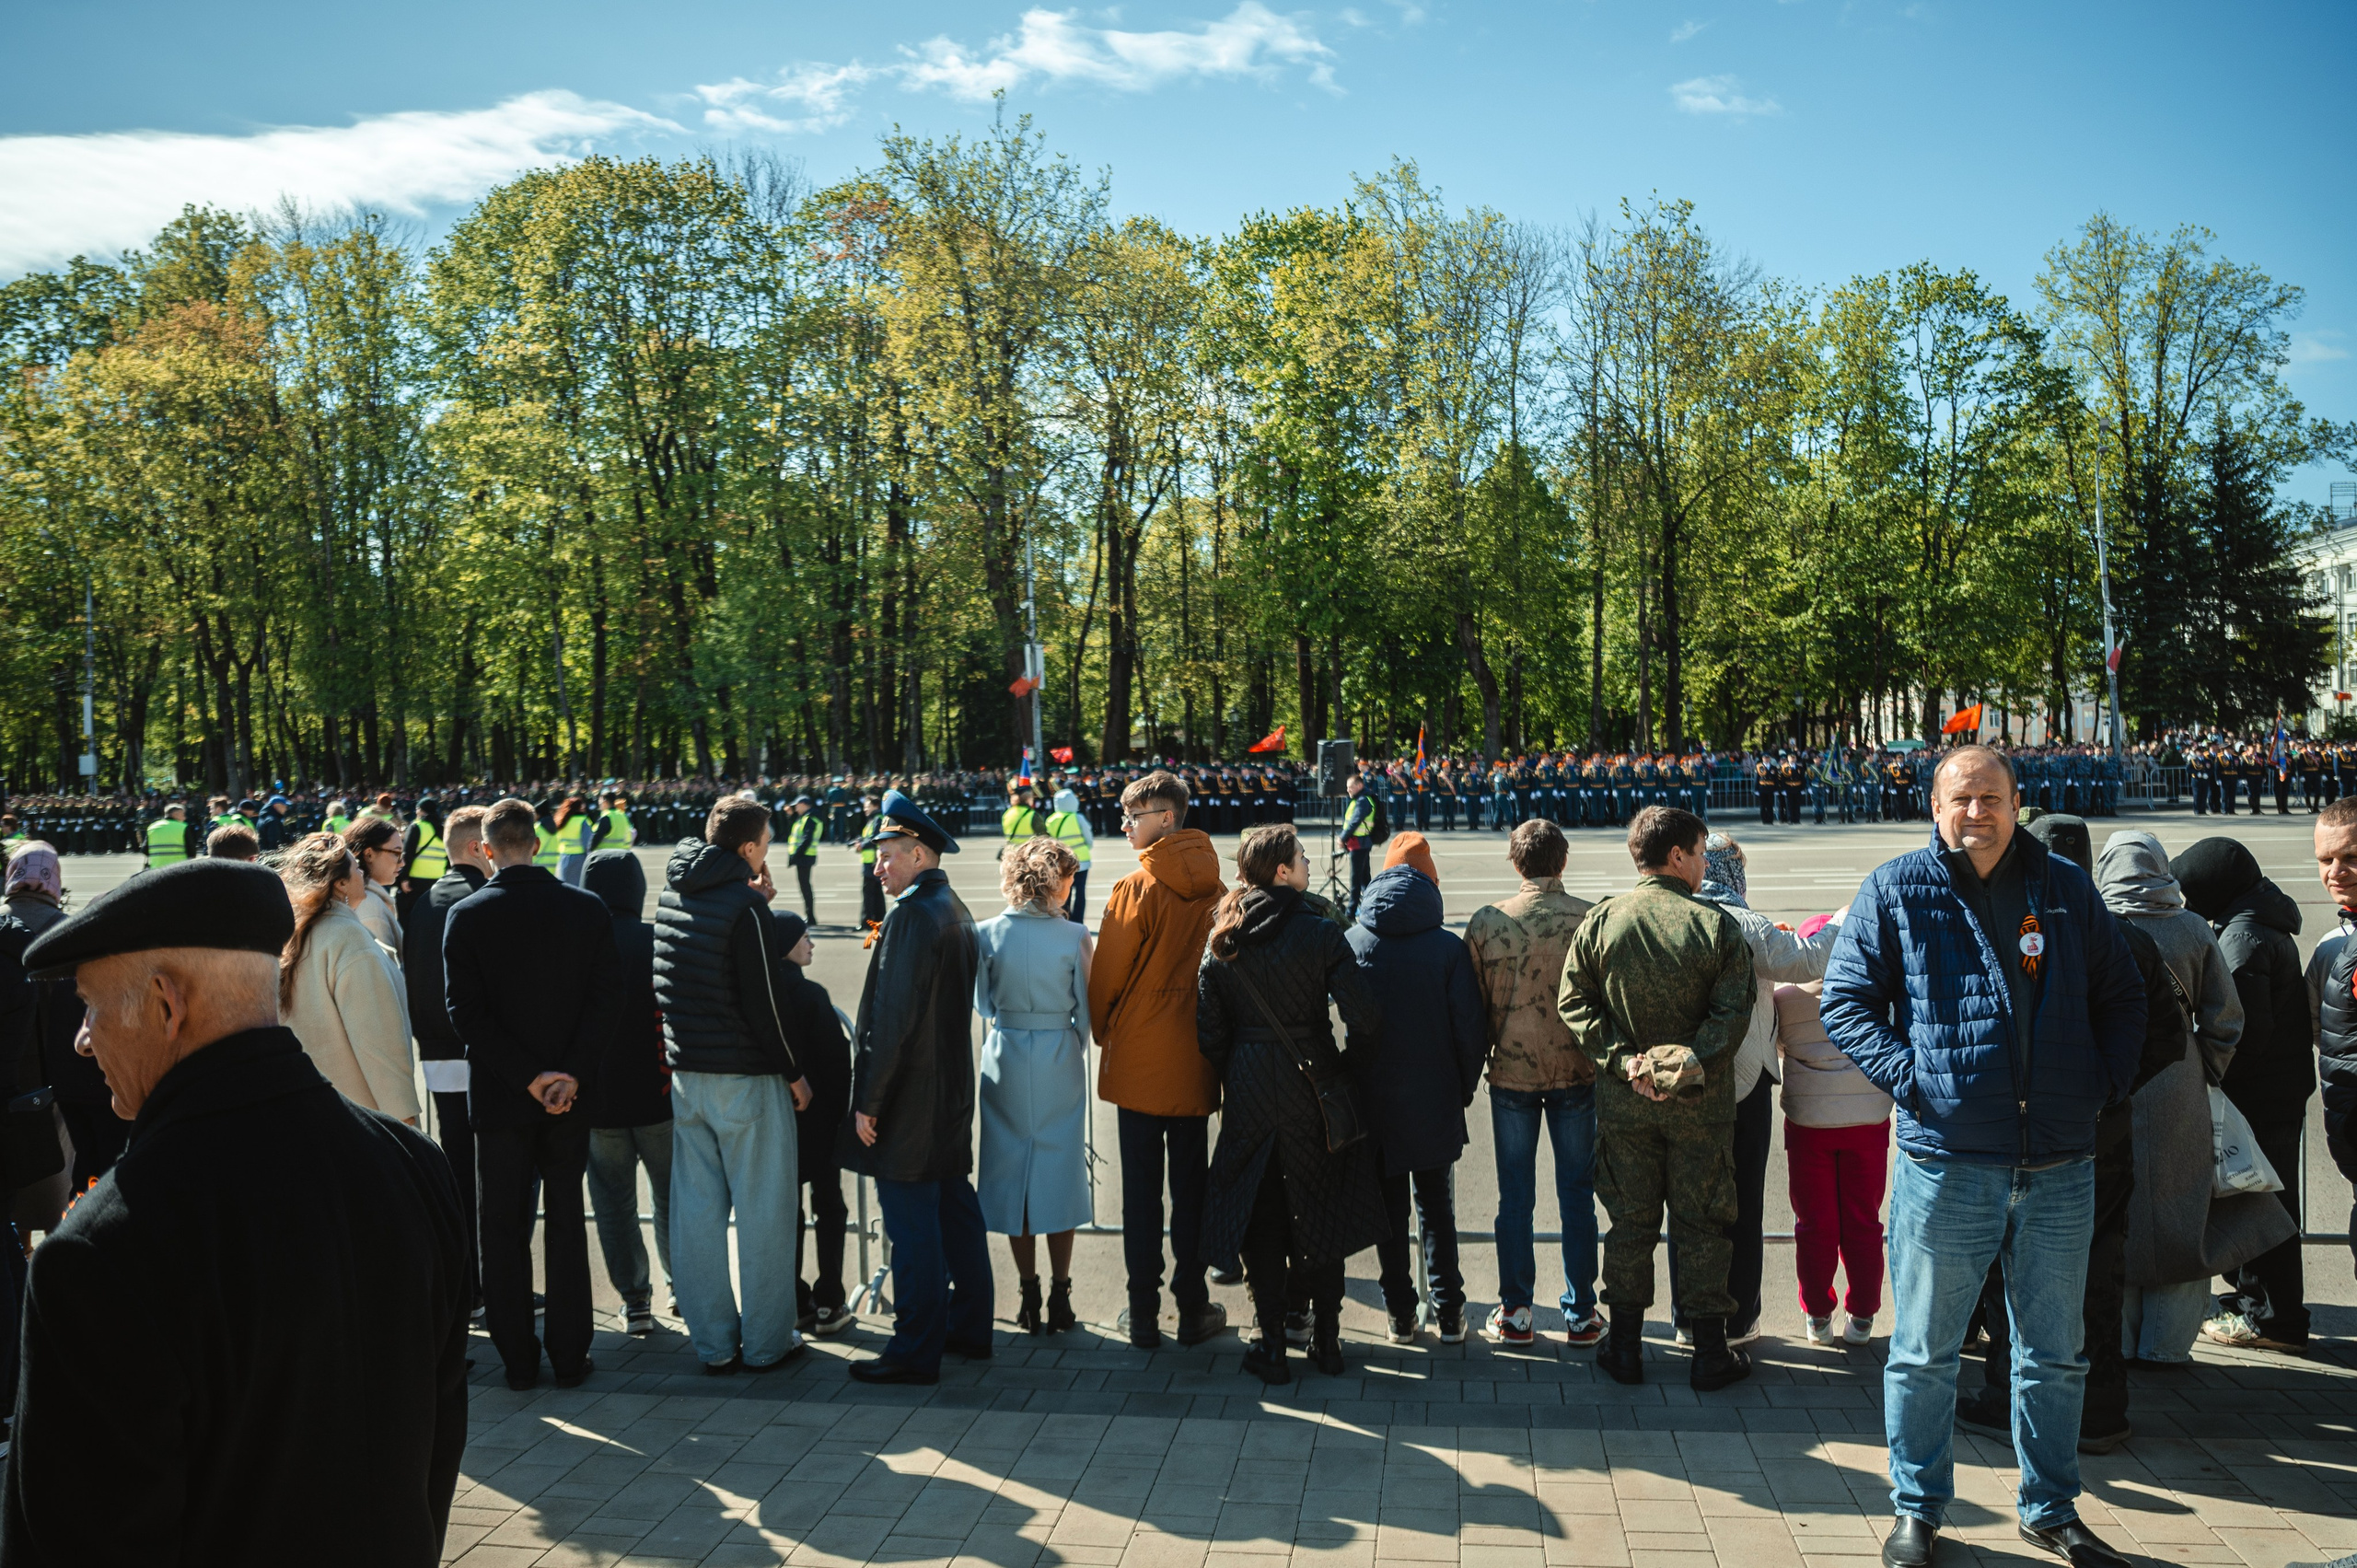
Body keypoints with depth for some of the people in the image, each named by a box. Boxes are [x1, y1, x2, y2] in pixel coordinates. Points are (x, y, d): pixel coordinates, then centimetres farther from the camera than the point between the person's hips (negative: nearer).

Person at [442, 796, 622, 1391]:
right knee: (566, 1224, 11)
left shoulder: (465, 916, -7)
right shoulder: (588, 910, -3)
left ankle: (518, 1358, 15)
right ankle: (569, 1356, 15)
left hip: (499, 1096, -1)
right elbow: (607, 1000, -8)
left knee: (503, 1230, 10)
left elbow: (466, 1013, -12)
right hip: (569, 1095, 2)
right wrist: (570, 1074, -10)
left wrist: (529, 1075, -11)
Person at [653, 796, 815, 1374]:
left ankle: (713, 1343, 18)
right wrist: (794, 1072, -5)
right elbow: (763, 1002, -16)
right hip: (746, 1079, -7)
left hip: (686, 1073, 7)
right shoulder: (745, 906, -17)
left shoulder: (673, 894, 5)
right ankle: (765, 1341, 14)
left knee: (697, 1209, 11)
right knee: (763, 1211, 5)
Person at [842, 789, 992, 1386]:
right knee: (955, 1209, 17)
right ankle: (969, 1329, 27)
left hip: (909, 1101, -10)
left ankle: (915, 1352, 5)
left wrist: (868, 1101, -16)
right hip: (952, 1091, 10)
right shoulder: (954, 910, 12)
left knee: (912, 1225, -2)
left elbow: (893, 1018, -21)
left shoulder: (911, 915, -18)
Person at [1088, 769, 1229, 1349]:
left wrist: (1105, 1035, 11)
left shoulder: (1136, 889, -13)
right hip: (1195, 1063, 3)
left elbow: (1106, 978, -8)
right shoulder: (1214, 891, 0)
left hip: (1139, 1062, -3)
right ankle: (1193, 1310, 17)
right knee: (1190, 1188, 12)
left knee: (1141, 1188, 5)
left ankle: (1143, 1314, 11)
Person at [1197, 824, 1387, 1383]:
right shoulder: (1320, 933, -12)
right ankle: (1326, 1342, 21)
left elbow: (1209, 1033, 1)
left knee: (1260, 1219, 11)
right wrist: (1346, 1063, 3)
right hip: (1312, 1086, -2)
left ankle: (1272, 1347, 14)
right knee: (1321, 1213, 12)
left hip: (1249, 1092, 2)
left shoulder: (1221, 941, -1)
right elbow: (1364, 1017, -16)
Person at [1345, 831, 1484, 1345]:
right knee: (1436, 1206, 15)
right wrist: (1465, 1090, 6)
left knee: (1389, 1210, 12)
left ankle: (1402, 1315, 18)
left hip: (1374, 1103, 1)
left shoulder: (1352, 942, -6)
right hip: (1434, 1103, 0)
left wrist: (1351, 1086, 9)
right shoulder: (1449, 947, -11)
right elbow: (1469, 1028, -8)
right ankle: (1447, 1313, 17)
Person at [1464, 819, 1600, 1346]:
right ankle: (1580, 1315, 18)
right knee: (1577, 1195, 11)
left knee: (1515, 1197, 11)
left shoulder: (1485, 922, -8)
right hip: (1577, 1072, 0)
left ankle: (1515, 1313, 17)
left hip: (1511, 1071, 0)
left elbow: (1474, 1005, 0)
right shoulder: (1590, 919, -10)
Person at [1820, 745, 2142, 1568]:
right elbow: (1845, 1001, 0)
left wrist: (2104, 1082, 3)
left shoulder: (2067, 888, 8)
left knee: (2055, 1355, 15)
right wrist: (1909, 1078, -11)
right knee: (1924, 1353, 6)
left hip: (2061, 1168, 3)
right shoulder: (1896, 890, -1)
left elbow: (2122, 995, 17)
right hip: (1946, 1161, -3)